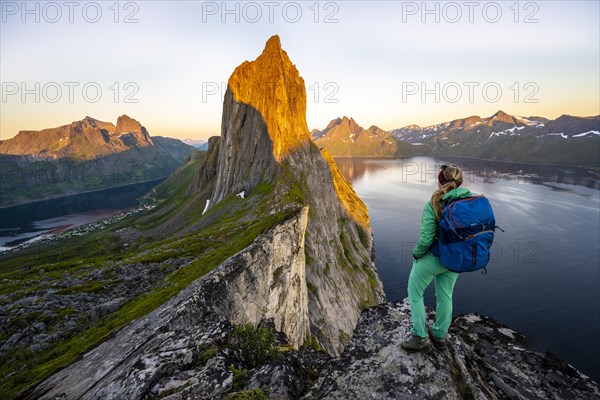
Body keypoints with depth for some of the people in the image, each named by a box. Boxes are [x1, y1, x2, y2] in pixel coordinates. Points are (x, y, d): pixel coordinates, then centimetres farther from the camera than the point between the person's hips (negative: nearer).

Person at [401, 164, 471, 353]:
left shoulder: (433, 205, -23)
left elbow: (426, 239, -25)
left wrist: (416, 254, -5)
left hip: (432, 258, -5)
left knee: (415, 293, 16)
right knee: (445, 296, 23)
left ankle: (420, 338, 21)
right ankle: (440, 336, 40)